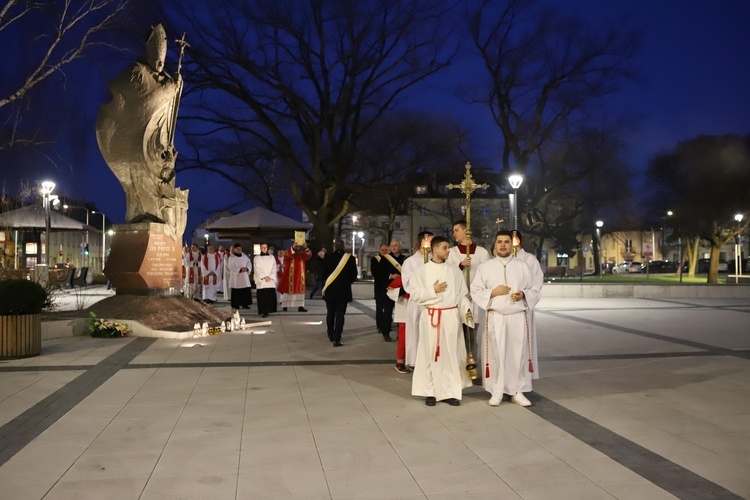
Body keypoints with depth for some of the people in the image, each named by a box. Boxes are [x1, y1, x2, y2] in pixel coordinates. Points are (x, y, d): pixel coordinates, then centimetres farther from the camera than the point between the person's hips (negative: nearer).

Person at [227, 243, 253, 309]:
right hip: (236, 277, -4)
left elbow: (249, 264, 10)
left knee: (246, 291, -2)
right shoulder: (231, 258, -2)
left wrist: (247, 268, -11)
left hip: (245, 277, 4)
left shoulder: (245, 257, 11)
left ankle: (245, 304, 5)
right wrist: (240, 270, -19)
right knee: (236, 292, -4)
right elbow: (231, 267, -10)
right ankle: (236, 305, 4)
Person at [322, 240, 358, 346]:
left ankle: (331, 335, 29)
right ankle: (336, 339, -7)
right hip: (343, 290, -1)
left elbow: (323, 273, 1)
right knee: (340, 315, -1)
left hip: (330, 290, 1)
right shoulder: (350, 258, -8)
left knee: (330, 313, 17)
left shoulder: (328, 258, -7)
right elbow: (354, 274, -2)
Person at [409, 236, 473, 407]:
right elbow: (414, 294, -2)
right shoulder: (422, 270, 1)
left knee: (451, 354, 3)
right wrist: (433, 290, -10)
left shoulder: (455, 270, 7)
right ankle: (430, 392, 11)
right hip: (431, 316, -2)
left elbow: (462, 294, 5)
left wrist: (467, 309, -12)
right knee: (430, 354, 2)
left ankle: (451, 392, 10)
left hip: (451, 316, 2)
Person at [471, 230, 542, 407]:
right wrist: (492, 292, -11)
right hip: (495, 318, -1)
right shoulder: (485, 267, 6)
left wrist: (523, 295, -11)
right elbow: (475, 291, 4)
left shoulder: (523, 266, 8)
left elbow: (535, 291, 9)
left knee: (518, 354, 2)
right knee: (496, 355, 1)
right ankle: (497, 391, 10)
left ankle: (518, 391, 12)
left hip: (518, 317, 1)